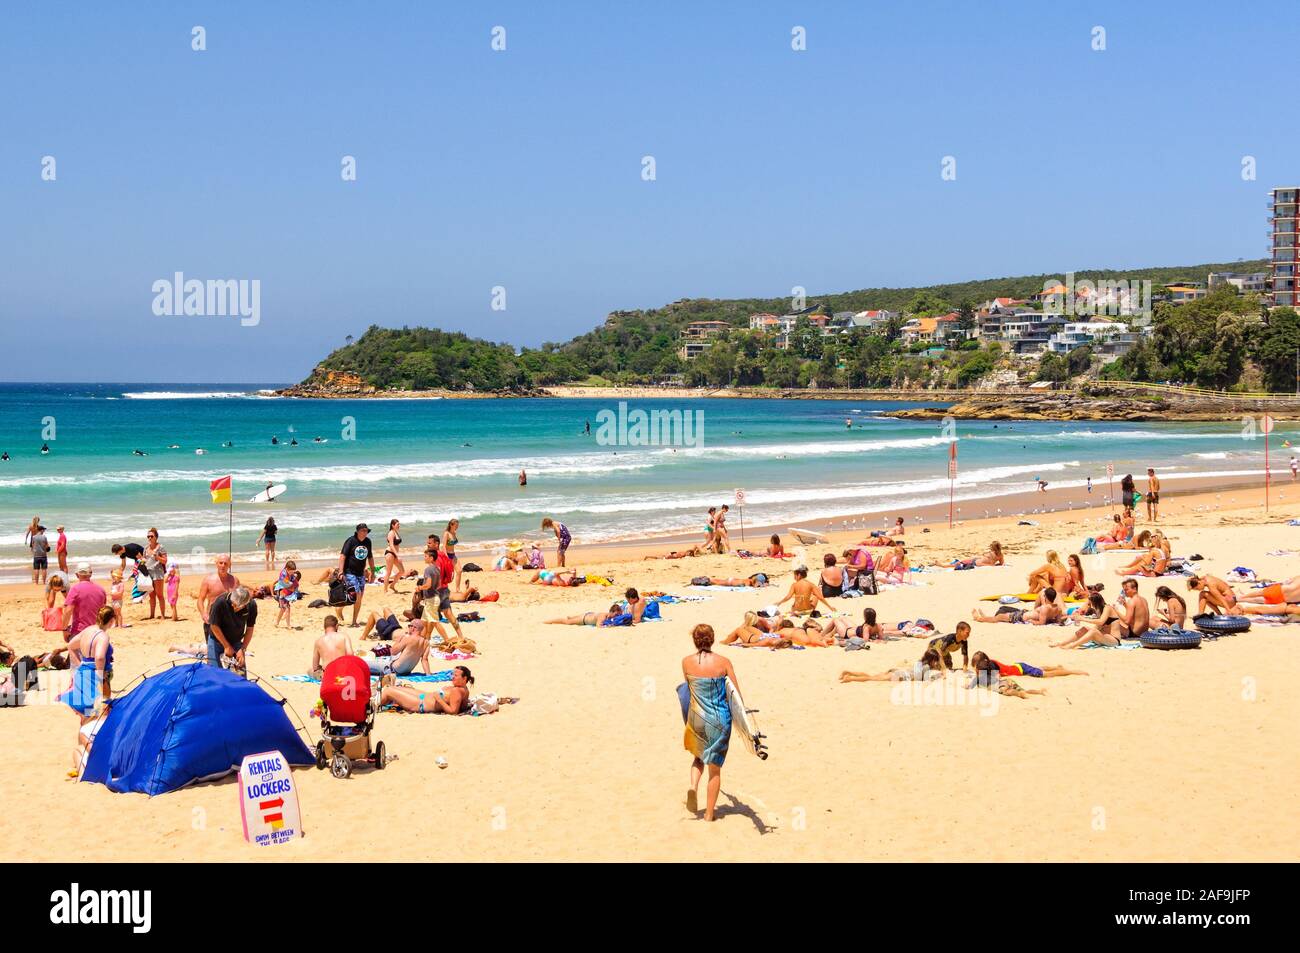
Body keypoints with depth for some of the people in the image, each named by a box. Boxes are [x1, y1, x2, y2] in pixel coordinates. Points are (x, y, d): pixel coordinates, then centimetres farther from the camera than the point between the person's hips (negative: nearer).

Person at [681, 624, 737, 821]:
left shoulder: (687, 662, -4)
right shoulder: (723, 662, -8)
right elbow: (736, 693, -4)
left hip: (696, 718, 1)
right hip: (720, 720, -1)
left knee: (698, 756, 27)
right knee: (715, 768, 11)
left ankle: (693, 786, -1)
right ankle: (709, 814, 13)